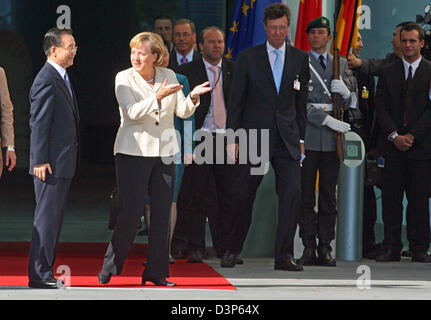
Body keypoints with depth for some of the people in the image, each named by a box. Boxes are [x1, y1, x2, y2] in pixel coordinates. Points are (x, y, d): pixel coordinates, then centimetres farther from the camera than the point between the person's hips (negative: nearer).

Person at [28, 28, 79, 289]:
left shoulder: (61, 78, 17)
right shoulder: (47, 80, -14)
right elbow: (39, 123, -18)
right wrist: (39, 161, -20)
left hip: (63, 164, 10)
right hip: (52, 164, -10)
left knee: (53, 218, 12)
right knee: (47, 218, -7)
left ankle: (44, 272, 17)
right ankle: (40, 275, -5)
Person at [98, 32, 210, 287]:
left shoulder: (169, 76, 7)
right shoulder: (124, 79, -3)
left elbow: (183, 112, 5)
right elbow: (133, 112, -17)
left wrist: (193, 97, -15)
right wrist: (158, 97, -28)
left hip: (164, 152, 4)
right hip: (133, 151, -4)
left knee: (162, 213, 3)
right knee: (131, 213, -8)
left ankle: (156, 271, 11)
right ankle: (109, 268, 6)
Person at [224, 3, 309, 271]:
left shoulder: (300, 59, 7)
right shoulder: (248, 58, 1)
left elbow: (302, 102, 11)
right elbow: (236, 101, 2)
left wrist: (301, 138, 7)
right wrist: (233, 138, -3)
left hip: (287, 139, 1)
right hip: (254, 136, -1)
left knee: (292, 193, -11)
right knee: (245, 198, 4)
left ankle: (284, 255, -7)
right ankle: (233, 249, 22)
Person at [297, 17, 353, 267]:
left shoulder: (341, 64, 16)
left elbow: (348, 105, 16)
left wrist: (345, 92, -7)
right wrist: (327, 119, -13)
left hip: (332, 138, 3)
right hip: (307, 136, -3)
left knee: (329, 195, 3)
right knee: (306, 195, -2)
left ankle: (325, 247, 5)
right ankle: (309, 247, 1)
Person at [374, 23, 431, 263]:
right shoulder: (388, 72, 11)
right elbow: (381, 108, 6)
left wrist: (411, 135, -10)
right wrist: (394, 136, -7)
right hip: (392, 144, 2)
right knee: (390, 197, 0)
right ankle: (392, 248, 4)